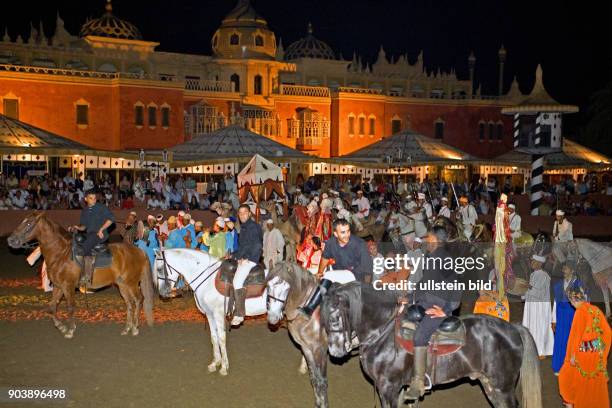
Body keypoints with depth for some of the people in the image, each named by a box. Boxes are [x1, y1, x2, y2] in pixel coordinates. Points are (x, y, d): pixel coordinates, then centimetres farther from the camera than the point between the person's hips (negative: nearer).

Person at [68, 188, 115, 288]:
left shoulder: (101, 207, 0)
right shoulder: (84, 211, 17)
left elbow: (111, 218, -7)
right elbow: (84, 226, 23)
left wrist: (101, 229, -13)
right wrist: (78, 228, 1)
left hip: (101, 234, -8)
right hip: (89, 234, 8)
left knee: (85, 246, -30)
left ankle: (86, 277, -33)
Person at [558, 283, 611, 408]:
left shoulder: (580, 311, -17)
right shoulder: (596, 310, 3)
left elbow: (576, 334, -18)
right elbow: (607, 332, 6)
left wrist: (573, 354, -12)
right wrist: (602, 349, 14)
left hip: (584, 352, -6)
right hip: (597, 352, 6)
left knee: (568, 375, 13)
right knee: (596, 381, 18)